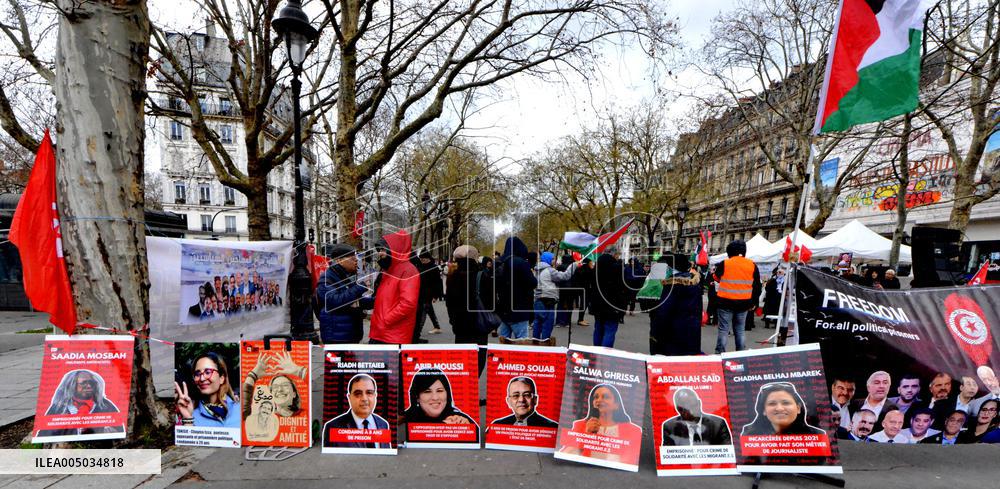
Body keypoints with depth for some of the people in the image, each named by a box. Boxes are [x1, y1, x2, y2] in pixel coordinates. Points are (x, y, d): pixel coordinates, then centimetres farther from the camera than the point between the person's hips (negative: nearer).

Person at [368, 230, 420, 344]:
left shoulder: (408, 271, -12)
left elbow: (408, 303, -22)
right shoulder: (387, 271, 18)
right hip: (378, 334, 9)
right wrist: (376, 319, 11)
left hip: (395, 337, -9)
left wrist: (385, 321, -16)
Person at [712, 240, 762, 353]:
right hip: (743, 303, 3)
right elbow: (757, 287, 8)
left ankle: (720, 353, 0)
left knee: (723, 330, 2)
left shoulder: (724, 264, -8)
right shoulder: (752, 265, 2)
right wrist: (753, 302, 16)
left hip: (726, 302, -3)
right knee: (740, 331, 14)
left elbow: (717, 278, 11)